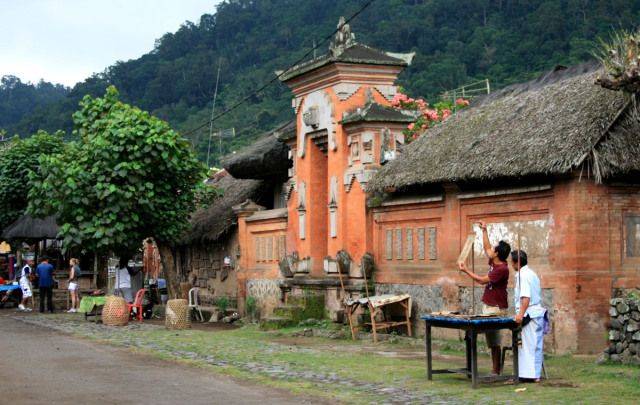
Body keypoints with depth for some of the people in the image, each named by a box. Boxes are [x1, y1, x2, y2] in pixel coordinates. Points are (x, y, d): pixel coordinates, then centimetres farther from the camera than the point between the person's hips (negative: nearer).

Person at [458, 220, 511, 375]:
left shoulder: (502, 269, -20)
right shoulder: (494, 263, 6)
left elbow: (482, 280, -16)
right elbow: (486, 248, 23)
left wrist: (466, 270, -9)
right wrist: (484, 230, 24)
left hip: (496, 308, -9)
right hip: (489, 306, 9)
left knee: (494, 340, -7)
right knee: (491, 340, 10)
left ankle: (496, 371, -3)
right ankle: (495, 370, 13)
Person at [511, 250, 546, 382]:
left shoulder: (523, 275, -13)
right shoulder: (531, 274, 18)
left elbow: (526, 297, -23)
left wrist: (521, 313, -29)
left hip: (530, 315, -10)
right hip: (538, 313, 10)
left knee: (528, 345, -6)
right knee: (536, 345, 11)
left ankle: (530, 374, -5)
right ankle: (535, 374, 15)